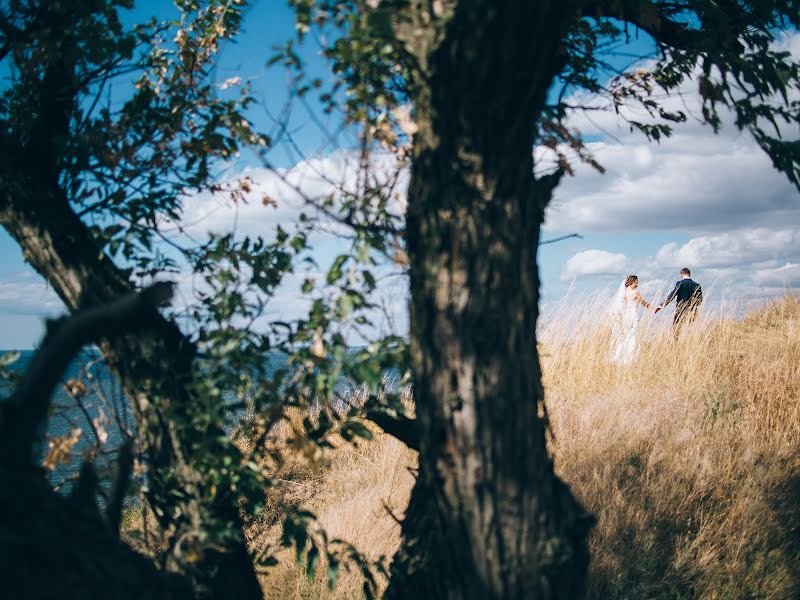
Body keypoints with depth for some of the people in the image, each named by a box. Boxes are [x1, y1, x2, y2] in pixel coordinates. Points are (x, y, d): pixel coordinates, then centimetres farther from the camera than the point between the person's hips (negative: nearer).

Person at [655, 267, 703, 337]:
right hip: (692, 312, 4)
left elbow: (671, 296, -10)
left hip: (680, 311, -3)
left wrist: (661, 305, -6)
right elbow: (700, 299, 8)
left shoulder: (680, 284, -6)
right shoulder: (697, 285, 4)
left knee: (675, 331, 1)